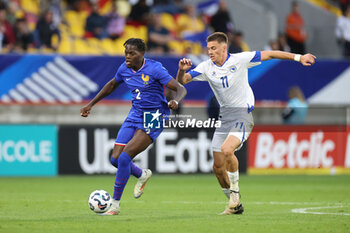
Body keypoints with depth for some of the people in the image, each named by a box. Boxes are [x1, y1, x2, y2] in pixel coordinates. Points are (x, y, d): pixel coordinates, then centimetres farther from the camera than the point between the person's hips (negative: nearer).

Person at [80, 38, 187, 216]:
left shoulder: (154, 69, -17)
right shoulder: (124, 69, 1)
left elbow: (181, 89, -17)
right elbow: (111, 85, 23)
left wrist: (175, 101, -40)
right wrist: (91, 104, 23)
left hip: (154, 119, -7)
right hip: (135, 115, 7)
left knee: (125, 157, -19)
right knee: (115, 159, -2)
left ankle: (115, 205, -8)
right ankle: (143, 175, 30)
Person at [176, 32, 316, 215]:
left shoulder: (240, 59, -7)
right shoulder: (206, 67, 2)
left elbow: (269, 55, 0)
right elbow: (182, 81, 1)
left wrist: (298, 57, 1)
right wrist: (182, 70, -22)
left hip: (243, 113, -5)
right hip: (224, 116, 5)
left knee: (226, 150, -30)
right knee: (218, 167, 2)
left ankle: (235, 192, -10)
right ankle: (235, 205, 19)